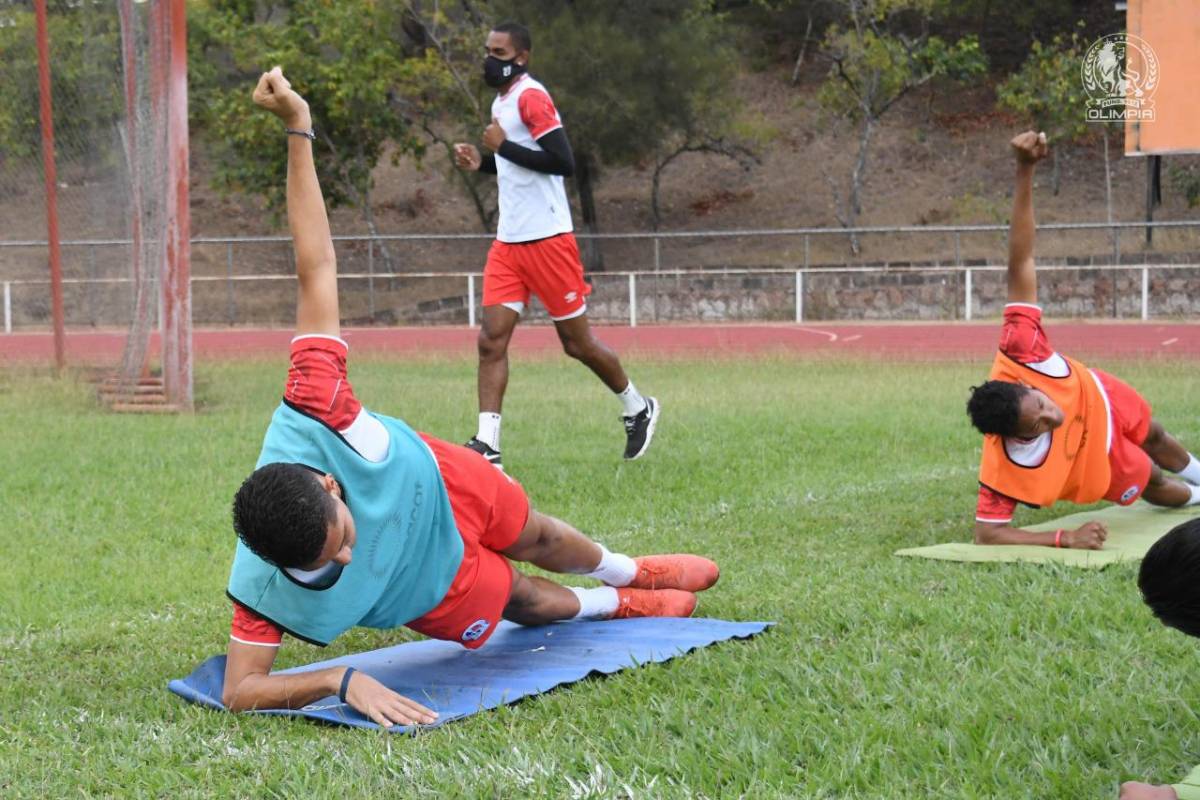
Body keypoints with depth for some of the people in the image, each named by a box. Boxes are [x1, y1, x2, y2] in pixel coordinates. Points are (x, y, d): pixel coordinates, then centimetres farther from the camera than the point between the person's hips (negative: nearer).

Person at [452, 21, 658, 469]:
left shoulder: (530, 97, -13)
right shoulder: (502, 101, 16)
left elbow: (562, 162, -22)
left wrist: (504, 147, -19)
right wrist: (482, 163, 10)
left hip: (547, 240, -8)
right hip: (508, 243, 8)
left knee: (577, 343, 3)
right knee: (491, 339, -6)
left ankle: (638, 409, 26)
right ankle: (487, 445, -8)